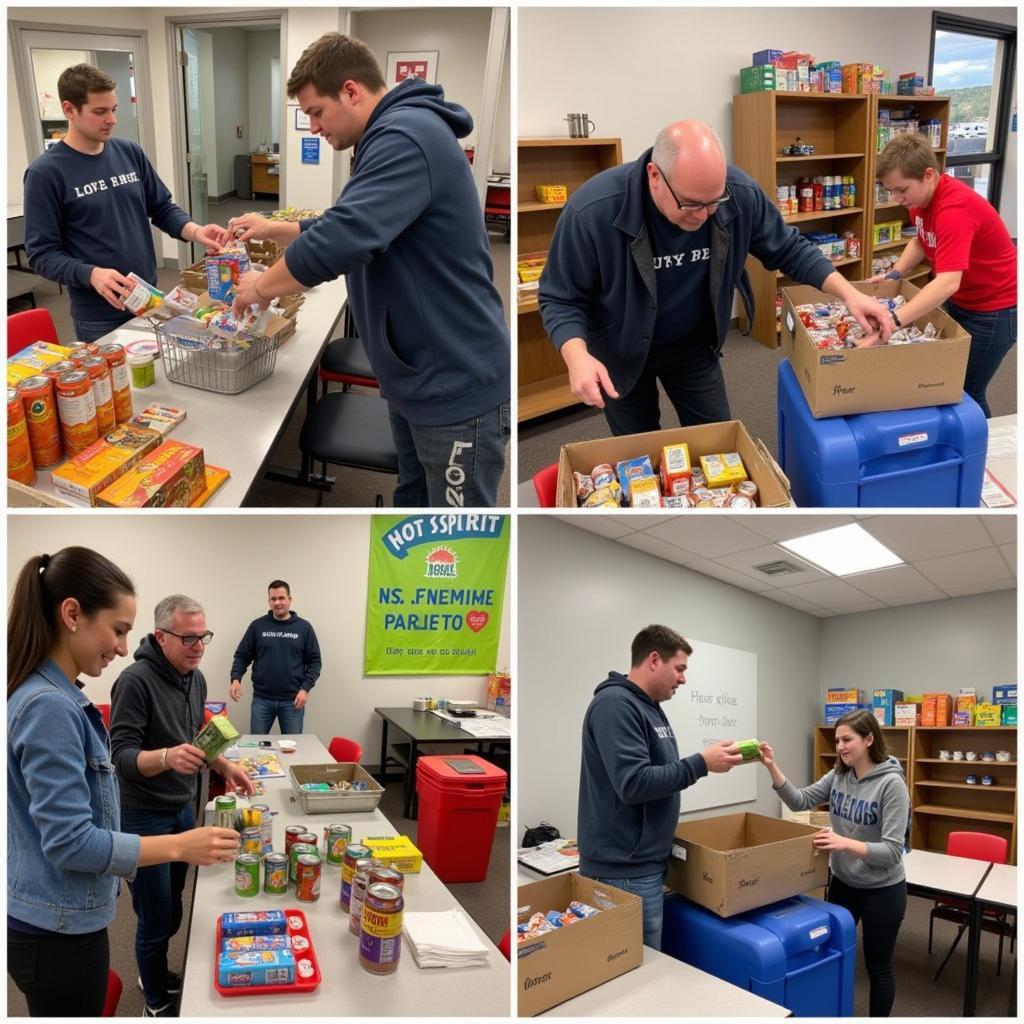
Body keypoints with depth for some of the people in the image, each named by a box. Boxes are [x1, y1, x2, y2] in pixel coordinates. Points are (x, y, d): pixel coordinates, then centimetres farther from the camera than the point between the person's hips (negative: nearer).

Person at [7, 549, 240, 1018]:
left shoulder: (59, 697, 5)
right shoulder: (48, 706, -25)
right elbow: (70, 841, -25)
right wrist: (179, 846, -23)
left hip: (58, 922, 9)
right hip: (58, 931, -9)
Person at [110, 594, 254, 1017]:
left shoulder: (196, 678, 3)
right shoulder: (135, 680, -22)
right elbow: (122, 756, -26)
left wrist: (225, 767, 4)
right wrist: (167, 757, -44)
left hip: (183, 809, 7)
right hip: (144, 817, -7)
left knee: (172, 911, 20)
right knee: (157, 918, 5)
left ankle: (154, 973, 44)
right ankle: (158, 1005, 27)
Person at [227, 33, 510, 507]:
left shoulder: (405, 136, -21)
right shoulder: (391, 135, 16)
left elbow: (344, 240, -30)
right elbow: (353, 226, 27)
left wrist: (261, 287, -13)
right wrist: (275, 229, 12)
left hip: (456, 388, -11)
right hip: (417, 380, 11)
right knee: (412, 499, 21)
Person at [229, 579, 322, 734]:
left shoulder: (304, 627, 2)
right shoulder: (257, 626, 3)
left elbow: (314, 661, 3)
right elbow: (242, 656, 6)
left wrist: (305, 688, -8)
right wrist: (236, 678, -12)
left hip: (292, 700, 0)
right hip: (262, 699, 1)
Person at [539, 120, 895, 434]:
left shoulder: (740, 193, -24)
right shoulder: (592, 211, -33)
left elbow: (788, 249, -7)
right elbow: (560, 298, -23)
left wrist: (848, 293, -18)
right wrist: (577, 357, -40)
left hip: (693, 342, 3)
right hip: (621, 352, -2)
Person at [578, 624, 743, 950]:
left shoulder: (650, 708, 13)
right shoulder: (615, 705, -19)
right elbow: (634, 783, -27)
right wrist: (701, 764, -21)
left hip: (645, 862, 10)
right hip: (624, 869, -10)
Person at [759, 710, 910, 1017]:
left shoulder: (891, 783, -22)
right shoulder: (838, 776, -4)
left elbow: (892, 851, -24)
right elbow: (800, 801, -5)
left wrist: (846, 843, -39)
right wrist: (772, 767, -19)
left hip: (882, 890, -6)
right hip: (842, 883, 6)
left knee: (878, 967, 11)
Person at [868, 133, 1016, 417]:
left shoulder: (954, 209, -35)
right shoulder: (923, 195, -6)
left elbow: (948, 283, -46)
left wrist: (891, 322, -54)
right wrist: (894, 274, -3)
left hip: (994, 310, -9)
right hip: (958, 300, 9)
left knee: (965, 392, -1)